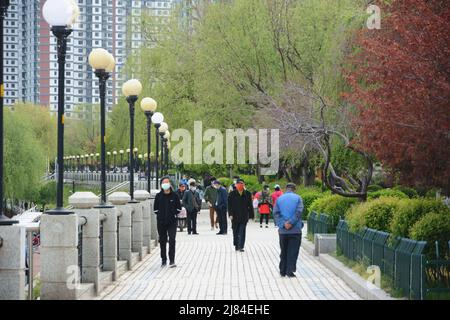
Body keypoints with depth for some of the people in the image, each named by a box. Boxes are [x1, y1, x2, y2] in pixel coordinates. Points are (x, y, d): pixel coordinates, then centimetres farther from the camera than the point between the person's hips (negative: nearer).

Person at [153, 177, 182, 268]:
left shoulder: (174, 196, 1)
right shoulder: (158, 196, 3)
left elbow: (179, 208, 7)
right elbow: (155, 209, 10)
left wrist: (174, 215, 1)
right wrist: (160, 216, 3)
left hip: (172, 222, -2)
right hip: (161, 222, 2)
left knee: (172, 240, -13)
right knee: (162, 241, 9)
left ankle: (172, 261, -13)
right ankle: (163, 260, 21)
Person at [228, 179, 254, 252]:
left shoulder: (247, 194, 4)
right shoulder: (232, 194, 1)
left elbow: (250, 205, 7)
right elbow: (229, 205, -1)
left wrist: (251, 215, 5)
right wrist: (230, 214, -10)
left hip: (244, 217, 0)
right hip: (235, 216, 0)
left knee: (242, 232, -7)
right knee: (235, 232, 10)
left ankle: (240, 246, -9)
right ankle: (236, 245, 25)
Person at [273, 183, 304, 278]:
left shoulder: (279, 199, 7)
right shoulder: (298, 198, 0)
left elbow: (276, 213, -3)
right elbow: (299, 212, -12)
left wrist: (283, 224, -10)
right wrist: (291, 222, -13)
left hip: (283, 231, 2)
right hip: (295, 230, -2)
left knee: (284, 251, 13)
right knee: (293, 252, 2)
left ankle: (283, 271, 15)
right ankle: (290, 271, -3)